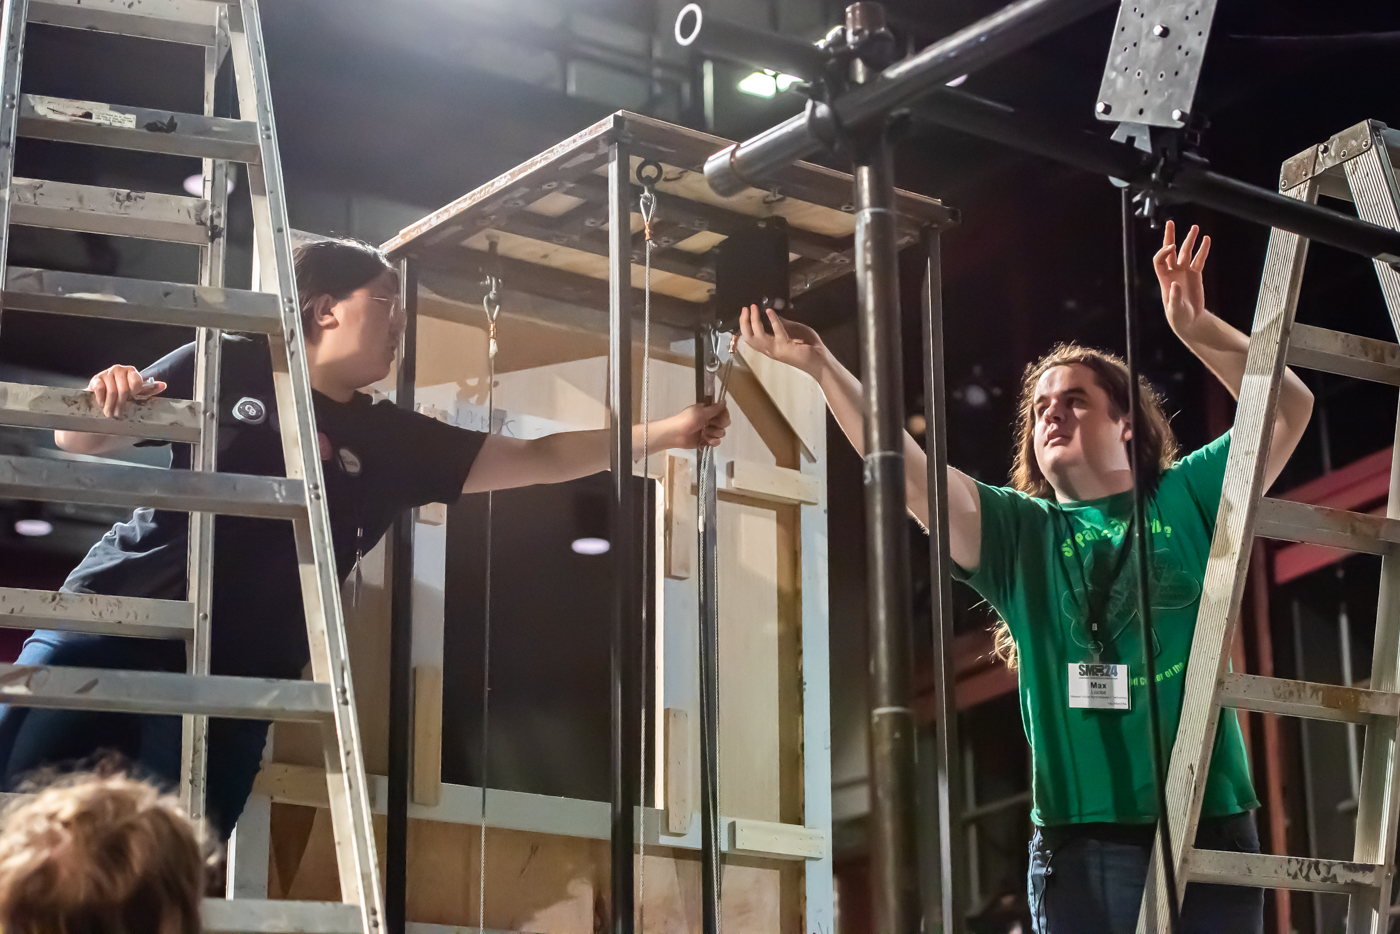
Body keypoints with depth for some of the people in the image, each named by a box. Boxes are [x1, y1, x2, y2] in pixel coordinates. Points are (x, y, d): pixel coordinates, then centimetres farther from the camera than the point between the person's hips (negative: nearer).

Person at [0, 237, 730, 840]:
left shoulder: (394, 443, 12)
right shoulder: (227, 368, 3)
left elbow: (543, 459, 16)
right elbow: (79, 441, 4)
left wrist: (668, 432, 13)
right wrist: (105, 401, -19)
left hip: (232, 681, 3)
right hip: (111, 630, -2)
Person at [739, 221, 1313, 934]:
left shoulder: (1187, 500, 10)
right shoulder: (1020, 531, 11)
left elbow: (1290, 408, 2)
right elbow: (910, 470, -1)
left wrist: (1197, 329, -10)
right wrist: (821, 365, -9)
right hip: (1082, 839, 0)